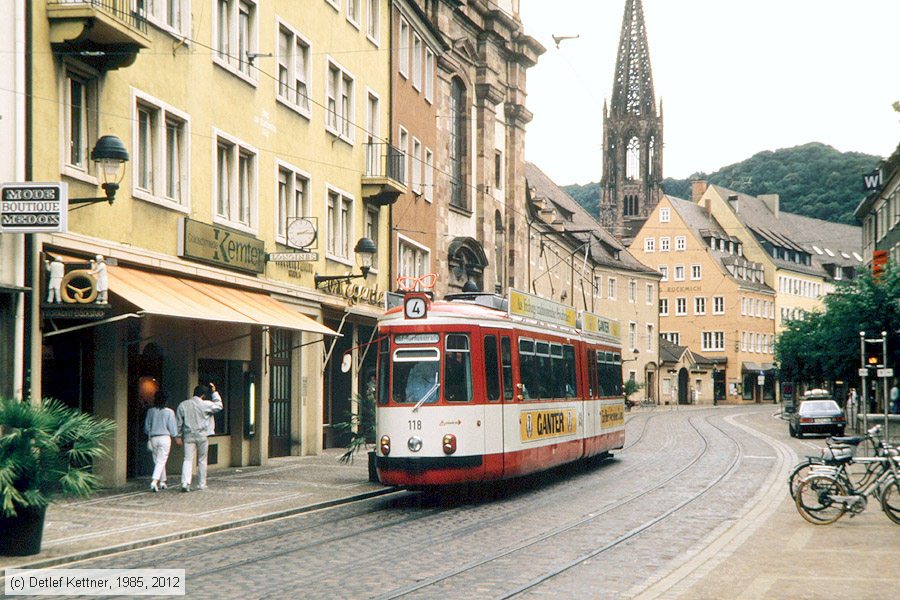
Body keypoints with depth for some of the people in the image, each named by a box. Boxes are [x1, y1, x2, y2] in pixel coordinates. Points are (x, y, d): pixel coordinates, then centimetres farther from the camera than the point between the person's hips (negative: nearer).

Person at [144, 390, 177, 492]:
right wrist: (174, 435, 15)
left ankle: (162, 482, 22)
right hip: (165, 437, -3)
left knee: (158, 461, 15)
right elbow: (172, 428, -5)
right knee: (161, 461, -4)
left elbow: (147, 427, 7)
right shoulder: (169, 412, -8)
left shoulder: (151, 411, 1)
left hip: (153, 438, 3)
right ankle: (154, 482, -18)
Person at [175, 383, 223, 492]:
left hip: (188, 436, 2)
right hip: (202, 436, -2)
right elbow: (218, 406, 11)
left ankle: (185, 483, -17)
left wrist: (178, 436, 13)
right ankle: (201, 484, 15)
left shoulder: (183, 405, 2)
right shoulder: (206, 405, -6)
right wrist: (214, 392, 18)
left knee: (188, 460, -1)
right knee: (202, 460, 10)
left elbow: (178, 422, 6)